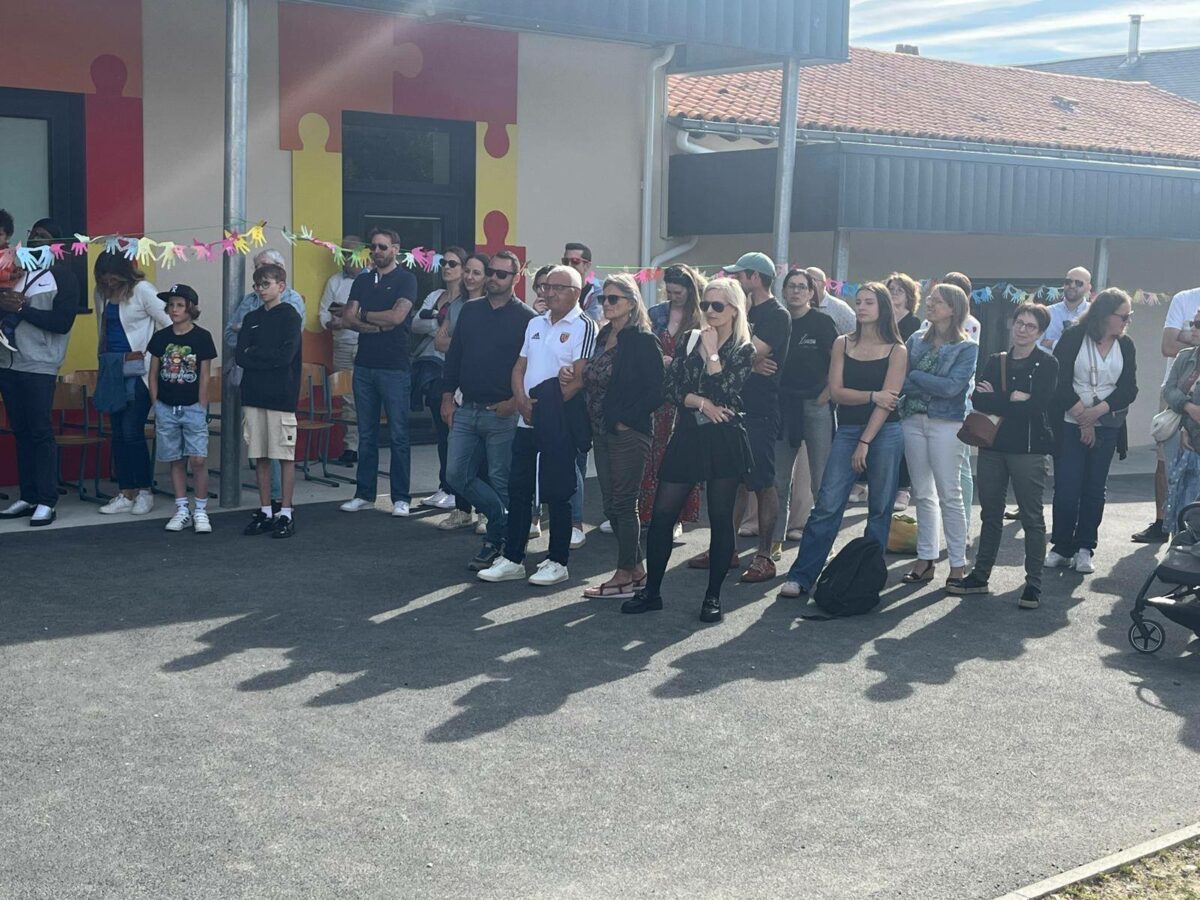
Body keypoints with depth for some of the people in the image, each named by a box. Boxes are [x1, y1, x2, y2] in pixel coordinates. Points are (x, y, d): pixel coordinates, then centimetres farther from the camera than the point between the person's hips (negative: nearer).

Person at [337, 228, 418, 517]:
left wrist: (364, 314, -1)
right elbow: (348, 319, 4)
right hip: (364, 365, 5)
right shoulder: (362, 281, 14)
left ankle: (401, 498, 2)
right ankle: (364, 494, 16)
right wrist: (379, 325, -10)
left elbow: (397, 316, -15)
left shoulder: (405, 279, -2)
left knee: (398, 435, -2)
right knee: (366, 434, 10)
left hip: (394, 368, -5)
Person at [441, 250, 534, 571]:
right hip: (466, 409, 6)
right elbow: (454, 355, 14)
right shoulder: (470, 311, 11)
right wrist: (447, 397, 8)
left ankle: (494, 543, 14)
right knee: (457, 475, 2)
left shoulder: (526, 318, -5)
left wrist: (516, 401, -13)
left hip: (502, 412, -6)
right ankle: (506, 522, 16)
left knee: (501, 481, 1)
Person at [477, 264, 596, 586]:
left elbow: (580, 379, -14)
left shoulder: (584, 327, -7)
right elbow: (520, 367, 14)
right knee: (518, 490, 9)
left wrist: (547, 408, -15)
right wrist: (523, 401, -4)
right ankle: (512, 559, 17)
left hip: (559, 424, -7)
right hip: (527, 421, 7)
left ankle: (557, 562, 12)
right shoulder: (535, 324, 15)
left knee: (556, 493, 1)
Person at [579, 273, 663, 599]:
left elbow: (656, 391, -14)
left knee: (623, 504, -3)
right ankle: (637, 570, 19)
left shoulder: (643, 340, -10)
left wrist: (627, 419, -14)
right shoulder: (604, 336, 13)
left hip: (628, 434, -8)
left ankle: (625, 577, 4)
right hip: (602, 431, 8)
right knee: (612, 506, 10)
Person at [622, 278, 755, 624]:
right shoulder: (688, 340, 10)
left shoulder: (744, 351, 0)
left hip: (725, 442, -3)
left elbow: (724, 393, -15)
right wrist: (702, 403, -11)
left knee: (720, 518, 3)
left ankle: (713, 596, 13)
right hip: (687, 438, 3)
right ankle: (651, 590, 12)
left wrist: (712, 351, -10)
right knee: (661, 514, 1)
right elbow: (669, 387, 2)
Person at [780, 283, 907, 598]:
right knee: (827, 506, -4)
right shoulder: (842, 344, 9)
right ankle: (800, 577, -4)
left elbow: (887, 400, -7)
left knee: (880, 509, 4)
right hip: (847, 431, 2)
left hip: (884, 433, -1)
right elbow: (836, 392, 0)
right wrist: (873, 396, -11)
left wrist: (865, 442, -13)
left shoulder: (896, 350, 1)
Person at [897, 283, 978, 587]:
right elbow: (900, 380, 1)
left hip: (946, 423, -5)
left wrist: (914, 377, -8)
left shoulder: (966, 348, -2)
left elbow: (952, 386, -14)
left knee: (949, 495, -3)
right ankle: (926, 558, 15)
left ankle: (958, 562, 4)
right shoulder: (916, 340, 10)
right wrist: (933, 387, -13)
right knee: (922, 493, 9)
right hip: (913, 421, 5)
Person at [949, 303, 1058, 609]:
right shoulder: (995, 361, 12)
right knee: (990, 514, 13)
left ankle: (1033, 584, 6)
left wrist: (996, 402, -10)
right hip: (993, 446, 5)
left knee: (1031, 517, 1)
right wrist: (1012, 399, -15)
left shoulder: (1047, 364, -2)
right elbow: (977, 400, -1)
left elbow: (1038, 406, -16)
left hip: (1028, 449, -5)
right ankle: (980, 576, 21)